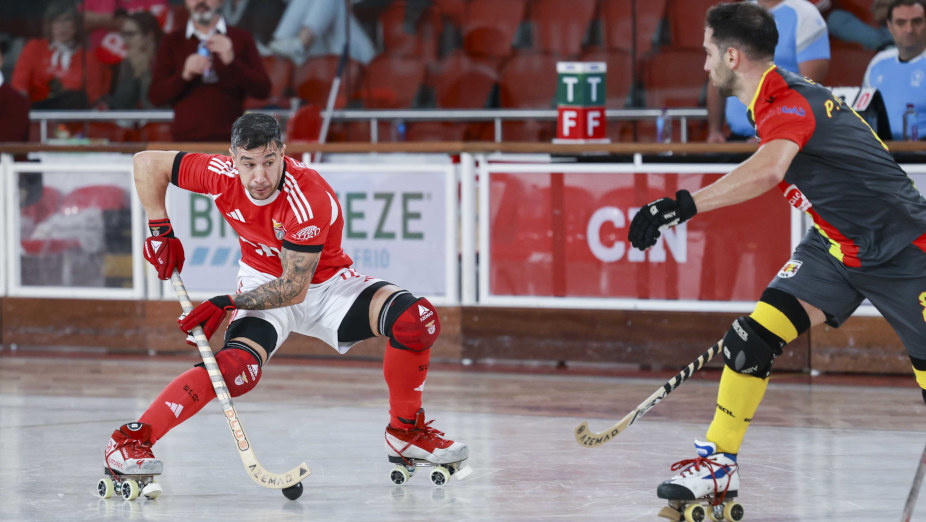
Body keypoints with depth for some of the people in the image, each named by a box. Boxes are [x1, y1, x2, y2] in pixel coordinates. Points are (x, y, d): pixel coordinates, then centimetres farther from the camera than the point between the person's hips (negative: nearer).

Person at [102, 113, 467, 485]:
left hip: (326, 283, -1)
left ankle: (405, 433, -6)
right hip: (264, 281, 1)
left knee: (416, 320, -25)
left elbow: (295, 287, -29)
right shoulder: (222, 175, -22)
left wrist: (227, 304, -32)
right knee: (237, 369, -30)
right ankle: (129, 440, -28)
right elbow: (147, 162, -8)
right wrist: (160, 231, -12)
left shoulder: (309, 199, -32)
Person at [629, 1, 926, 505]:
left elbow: (769, 171, -47)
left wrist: (685, 205, -54)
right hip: (837, 244, 8)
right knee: (756, 334, -7)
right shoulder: (775, 100, 5)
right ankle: (718, 462, -2)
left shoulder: (789, 103, -26)